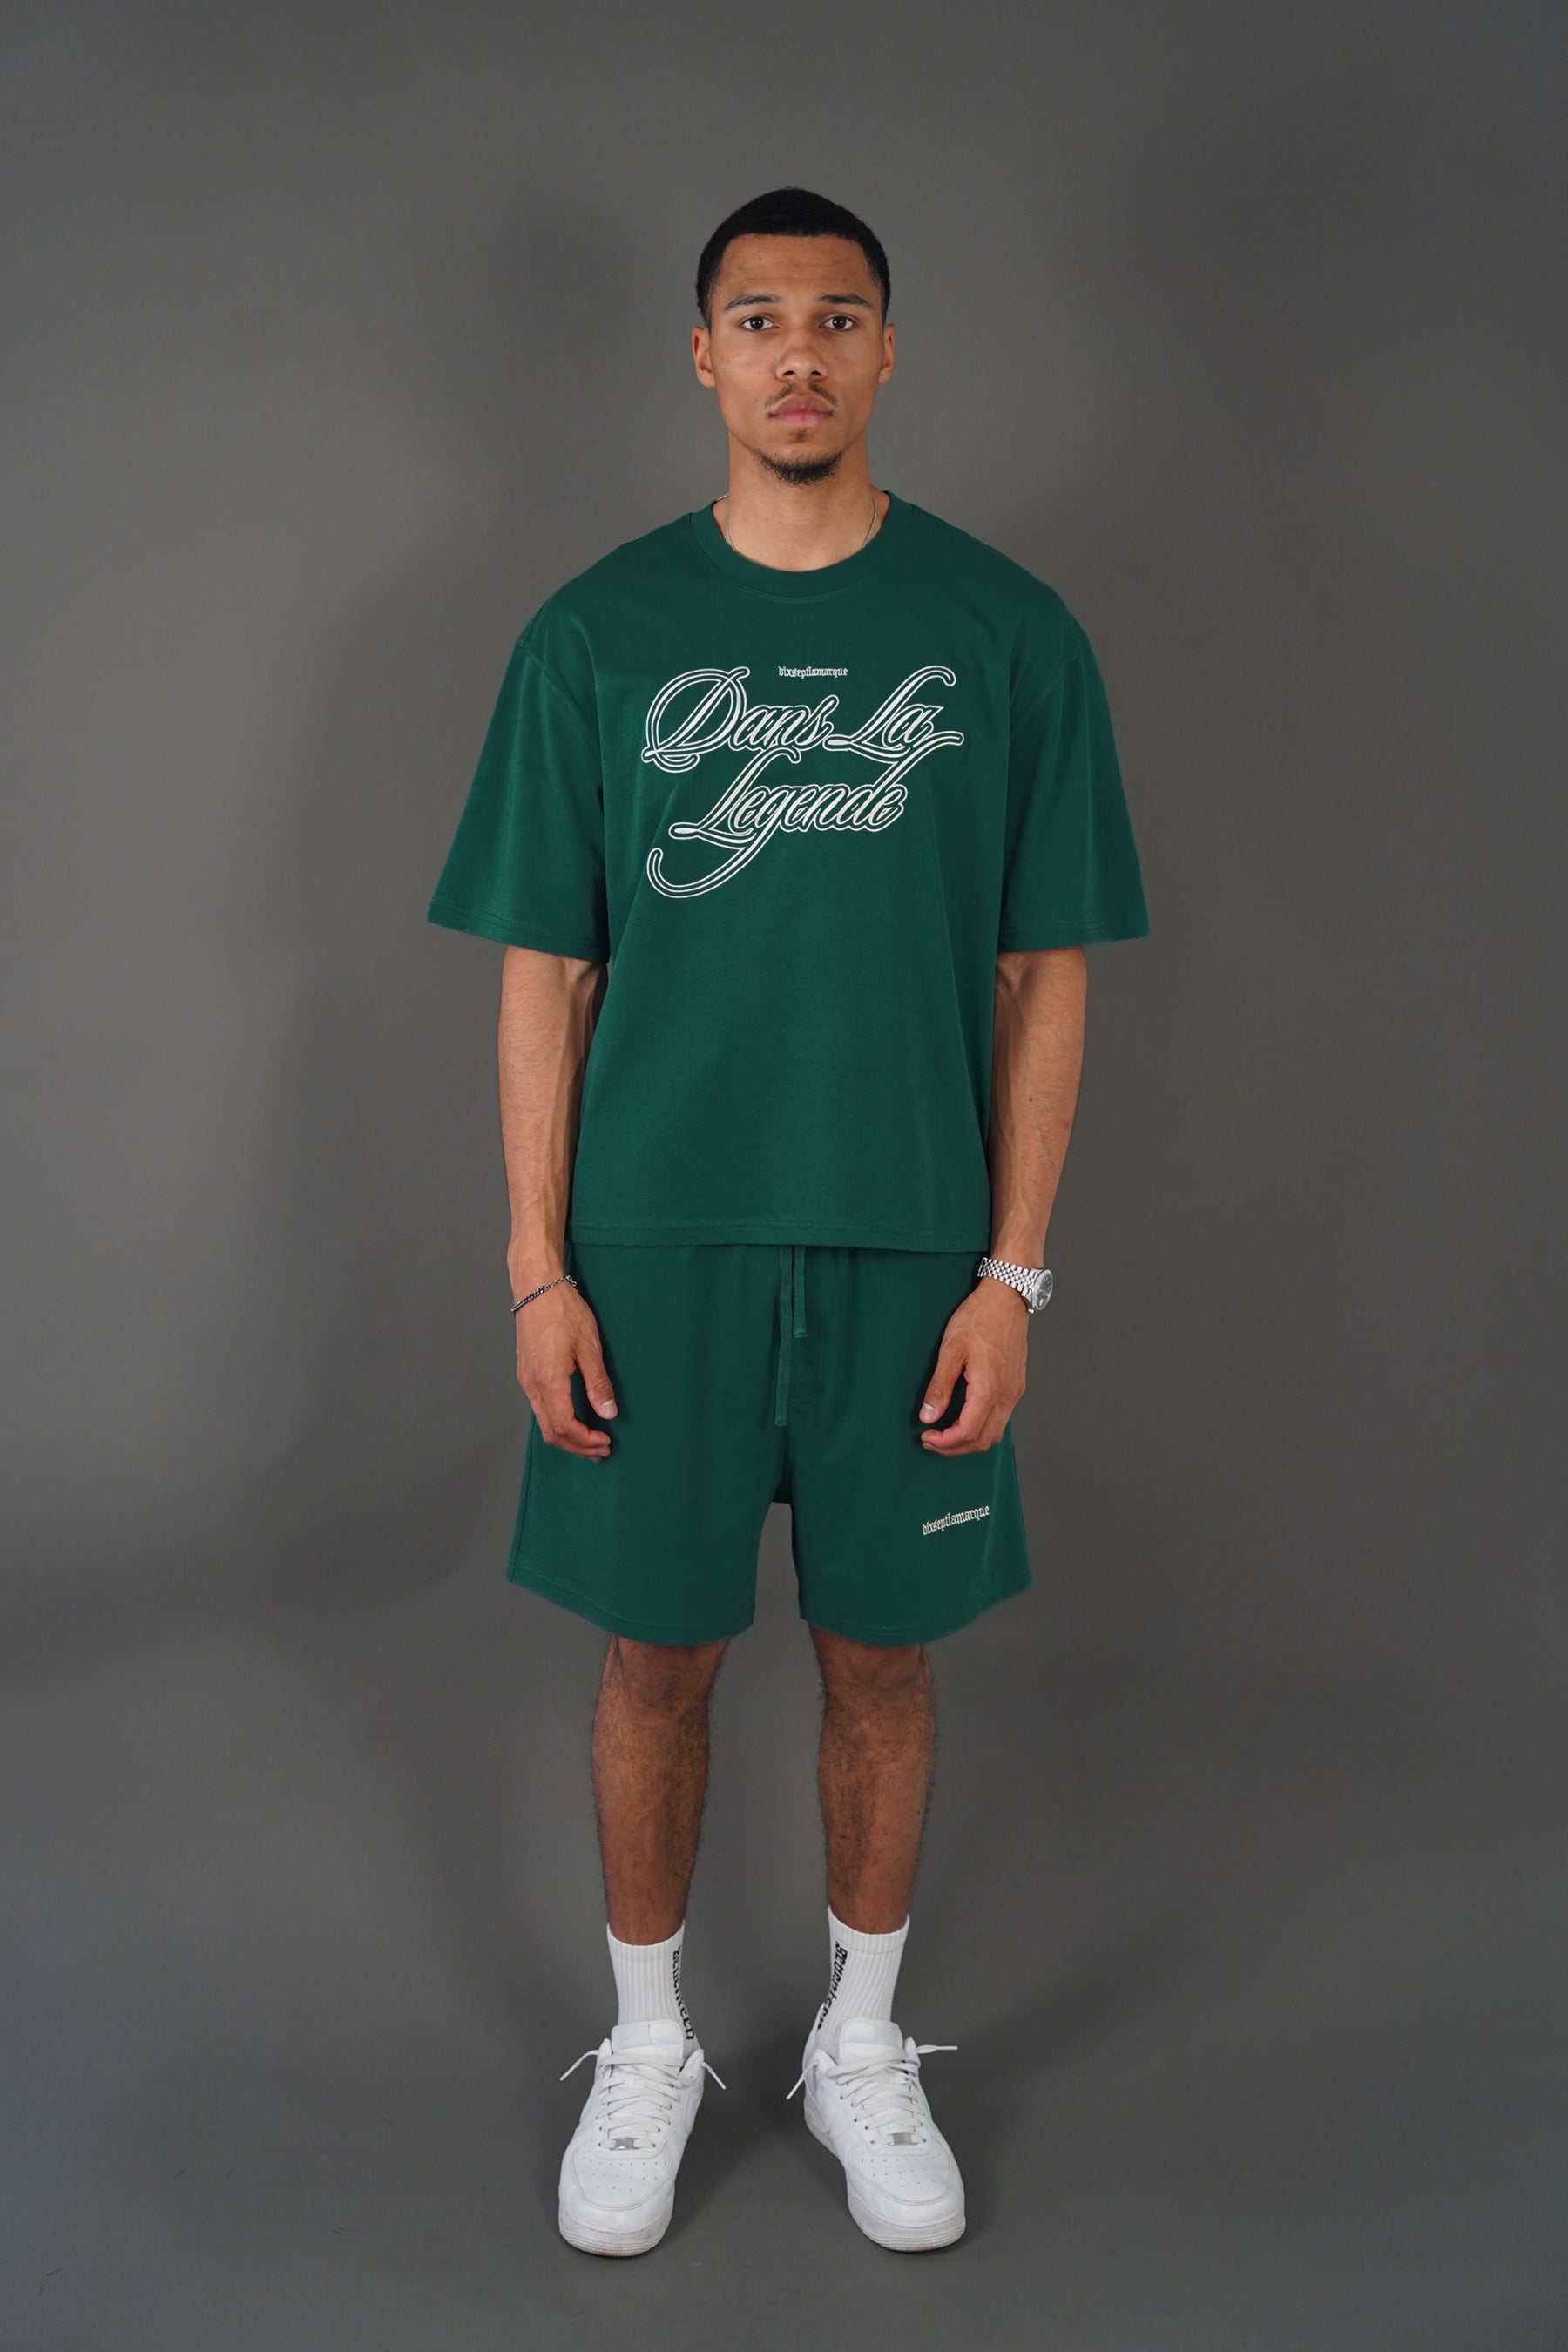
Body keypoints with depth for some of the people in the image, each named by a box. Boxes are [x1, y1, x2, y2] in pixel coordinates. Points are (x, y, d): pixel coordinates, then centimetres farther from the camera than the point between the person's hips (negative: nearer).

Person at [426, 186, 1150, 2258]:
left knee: (882, 1656, 11)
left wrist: (1013, 1268, -5)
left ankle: (865, 2046, 34)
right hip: (657, 1238, 0)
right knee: (657, 1652, 10)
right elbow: (543, 971, 2)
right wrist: (538, 1265, -4)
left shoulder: (1007, 633, 0)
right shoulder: (597, 634, 1)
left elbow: (1047, 974, 1)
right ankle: (648, 2047, 32)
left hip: (909, 1247, 0)